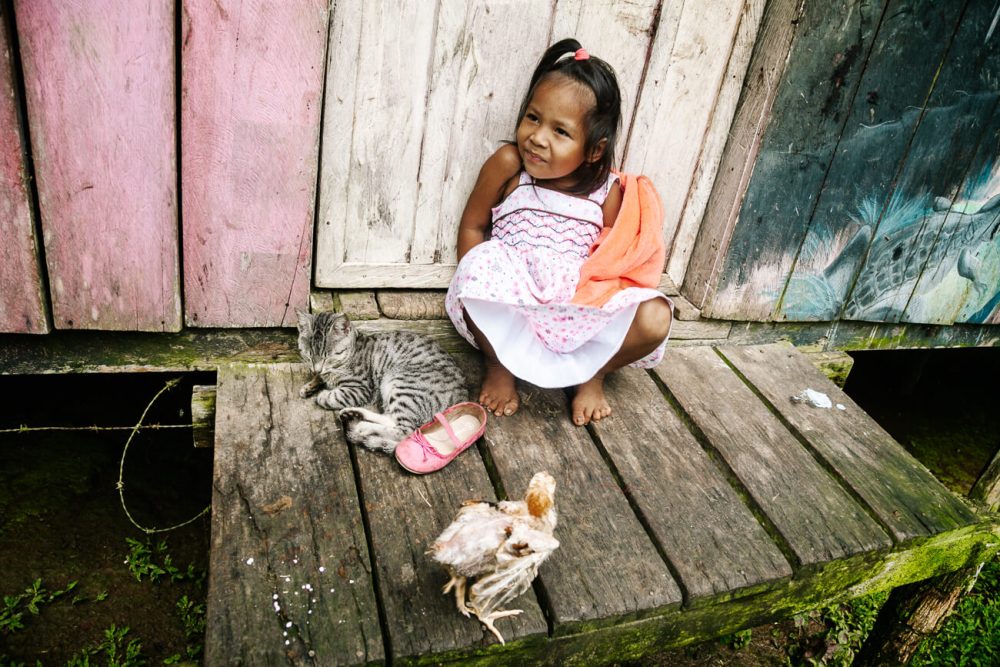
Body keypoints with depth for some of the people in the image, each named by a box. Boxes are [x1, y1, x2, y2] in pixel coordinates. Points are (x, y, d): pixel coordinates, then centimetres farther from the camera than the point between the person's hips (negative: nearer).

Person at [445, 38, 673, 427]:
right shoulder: (508, 165, -6)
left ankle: (591, 374, 8)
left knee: (655, 318, -21)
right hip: (508, 306, -1)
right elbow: (472, 225, 1)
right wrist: (476, 281, -12)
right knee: (478, 269, -35)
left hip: (577, 308, 2)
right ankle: (498, 364, -6)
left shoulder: (607, 190, -2)